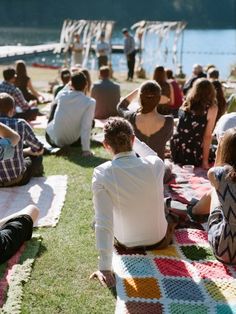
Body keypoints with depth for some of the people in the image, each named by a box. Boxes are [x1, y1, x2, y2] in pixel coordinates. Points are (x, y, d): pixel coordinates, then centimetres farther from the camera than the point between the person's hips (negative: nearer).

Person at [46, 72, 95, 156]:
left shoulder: (62, 94, -11)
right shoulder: (90, 102, -21)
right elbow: (86, 127, -24)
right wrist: (86, 149, -20)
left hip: (54, 139, 1)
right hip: (73, 141, -1)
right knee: (91, 122, 21)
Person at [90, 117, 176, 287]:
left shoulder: (101, 174, -26)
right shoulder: (156, 164, -21)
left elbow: (103, 222, -30)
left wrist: (105, 268, -28)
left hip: (126, 242, -1)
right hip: (159, 239, 1)